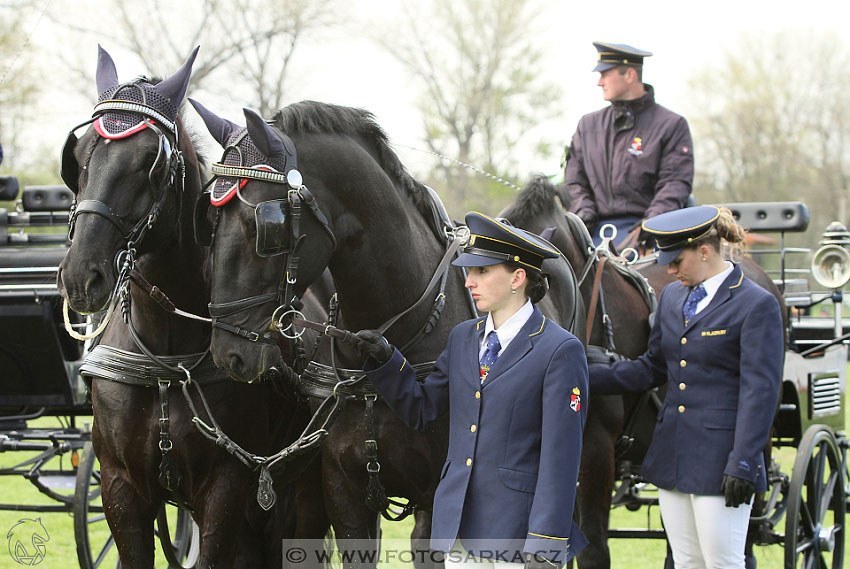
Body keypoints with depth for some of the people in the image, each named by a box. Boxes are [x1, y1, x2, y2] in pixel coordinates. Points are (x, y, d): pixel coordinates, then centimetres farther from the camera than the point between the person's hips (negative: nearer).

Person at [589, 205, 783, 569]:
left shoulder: (757, 305, -11)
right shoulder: (672, 296, 11)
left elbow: (760, 392, -13)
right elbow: (653, 369, 18)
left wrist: (743, 465, -17)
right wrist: (585, 378, 9)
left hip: (718, 458, -7)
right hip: (672, 456, 7)